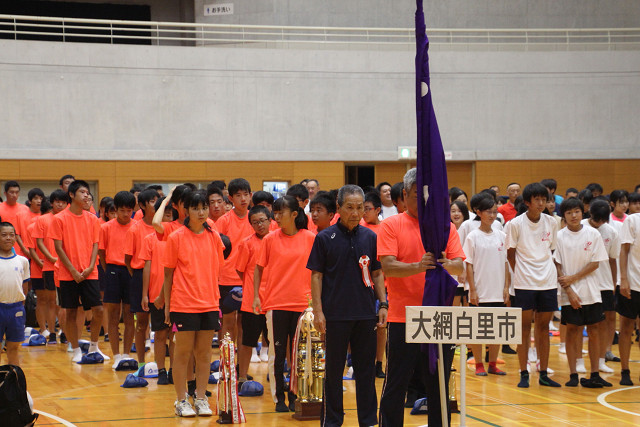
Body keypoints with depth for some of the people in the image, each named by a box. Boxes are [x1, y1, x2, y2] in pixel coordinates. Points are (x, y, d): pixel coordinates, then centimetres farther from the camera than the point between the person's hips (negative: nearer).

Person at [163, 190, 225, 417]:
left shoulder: (214, 237, 6)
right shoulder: (176, 237, -3)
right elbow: (168, 273, 0)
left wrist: (216, 298, 8)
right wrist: (167, 305, -1)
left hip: (209, 304, 3)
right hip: (183, 304, -3)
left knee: (204, 353, 7)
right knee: (183, 352, 2)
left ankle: (201, 398, 15)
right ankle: (181, 400, 10)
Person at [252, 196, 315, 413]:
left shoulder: (310, 238, 1)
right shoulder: (270, 239, 1)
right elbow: (259, 268, 7)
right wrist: (256, 296, 0)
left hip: (302, 303, 0)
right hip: (275, 303, 0)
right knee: (277, 354, 4)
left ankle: (294, 397, 16)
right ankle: (279, 398, 12)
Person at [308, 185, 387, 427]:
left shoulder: (370, 237, 6)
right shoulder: (325, 238, -2)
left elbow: (377, 273, 13)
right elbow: (316, 275, -1)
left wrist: (383, 304, 5)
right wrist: (318, 310, -8)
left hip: (366, 314, 3)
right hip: (336, 314, -3)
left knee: (366, 370, 7)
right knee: (334, 370, 5)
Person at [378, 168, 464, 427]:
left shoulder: (446, 227, 9)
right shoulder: (391, 226, 0)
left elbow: (460, 267, -1)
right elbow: (388, 266, -12)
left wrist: (445, 264, -23)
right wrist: (418, 266, -29)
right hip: (402, 318, -3)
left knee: (439, 385, 8)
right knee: (396, 386, 4)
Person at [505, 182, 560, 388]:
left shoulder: (551, 223, 6)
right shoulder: (515, 224, -5)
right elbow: (511, 254, 2)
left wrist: (550, 272, 8)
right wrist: (520, 273, -3)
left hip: (548, 281, 3)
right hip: (524, 283, -3)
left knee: (543, 326, 8)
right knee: (525, 327, 1)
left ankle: (544, 374, 13)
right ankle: (524, 374, 7)